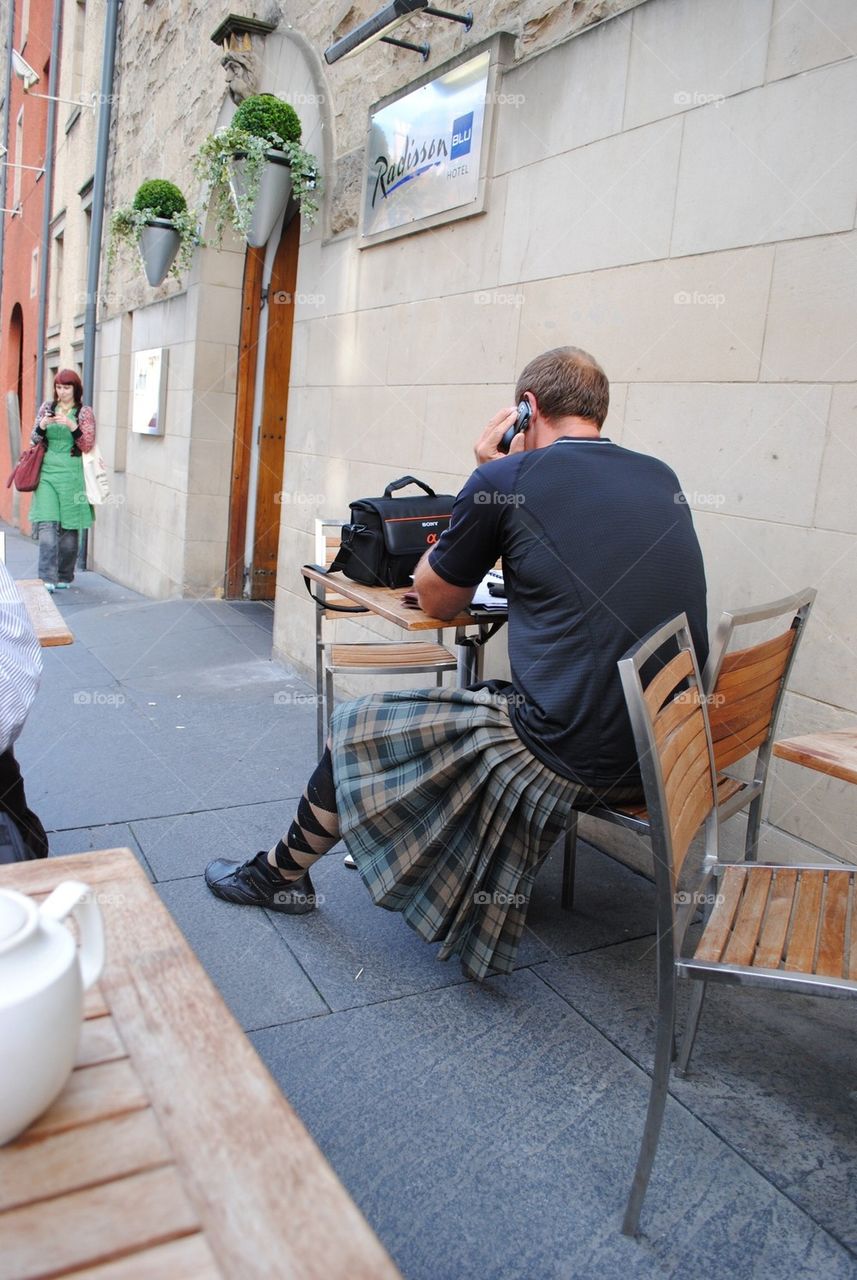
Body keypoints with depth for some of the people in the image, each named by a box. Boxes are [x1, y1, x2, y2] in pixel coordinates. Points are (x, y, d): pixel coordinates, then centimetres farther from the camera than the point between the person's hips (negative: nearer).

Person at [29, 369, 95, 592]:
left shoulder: (84, 412, 3)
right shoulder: (46, 407, 11)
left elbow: (87, 446, -3)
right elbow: (34, 440, 13)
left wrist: (72, 426, -18)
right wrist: (41, 427, -8)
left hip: (72, 475, -1)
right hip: (47, 472, 2)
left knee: (69, 527, 3)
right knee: (47, 524, -10)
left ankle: (64, 576, 16)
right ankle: (47, 578, -13)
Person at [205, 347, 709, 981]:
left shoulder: (506, 480, -9)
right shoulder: (663, 480, 9)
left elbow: (437, 600, 6)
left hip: (571, 756, -7)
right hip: (664, 751, 8)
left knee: (355, 729, 12)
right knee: (478, 703, 31)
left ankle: (280, 872, 36)